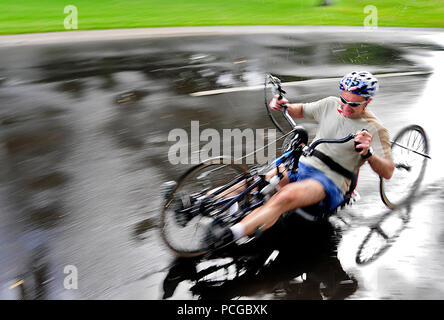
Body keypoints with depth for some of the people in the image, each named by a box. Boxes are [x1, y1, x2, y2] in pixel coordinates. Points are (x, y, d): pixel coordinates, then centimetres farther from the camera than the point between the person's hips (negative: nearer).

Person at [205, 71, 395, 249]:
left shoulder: (375, 129, -7)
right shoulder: (331, 104, 7)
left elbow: (388, 172, -14)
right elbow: (301, 111, 24)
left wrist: (368, 153, -34)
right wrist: (284, 106, 1)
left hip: (330, 182, -6)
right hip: (302, 165, 7)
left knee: (287, 196, -35)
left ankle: (233, 233, -45)